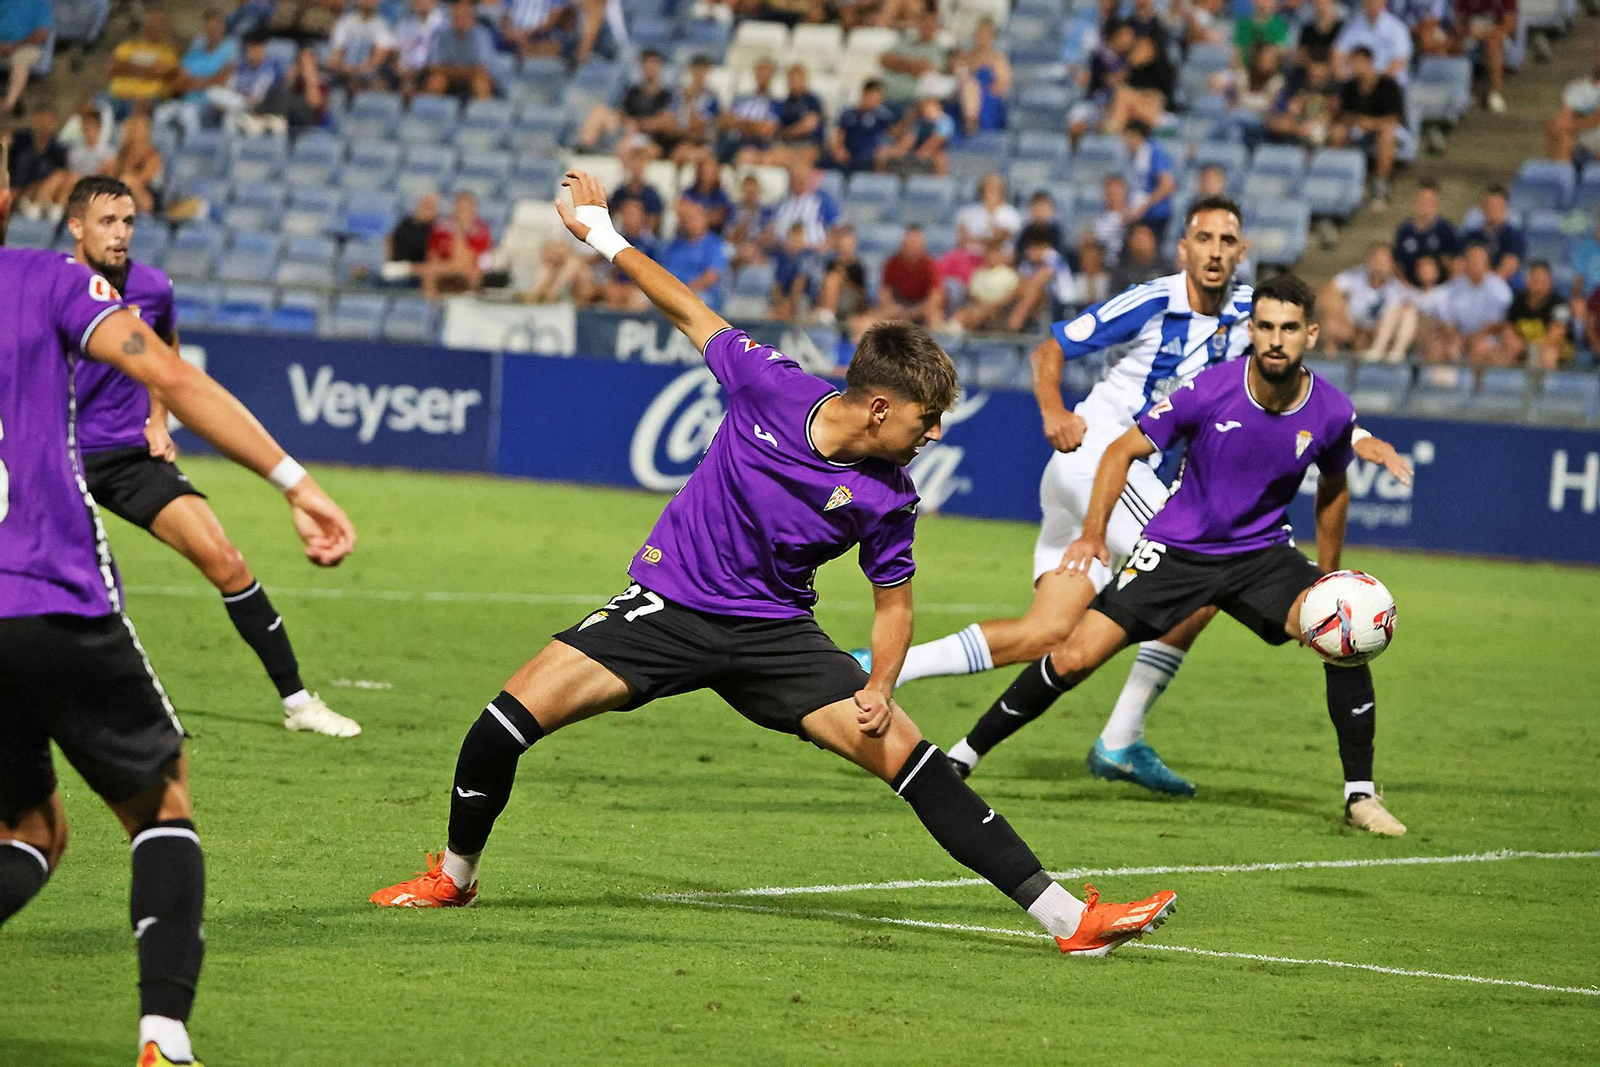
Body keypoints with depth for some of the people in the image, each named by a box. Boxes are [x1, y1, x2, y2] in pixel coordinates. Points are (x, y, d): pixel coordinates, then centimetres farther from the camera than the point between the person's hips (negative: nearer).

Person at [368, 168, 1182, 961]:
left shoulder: (889, 498, -12)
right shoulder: (769, 384, -15)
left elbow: (894, 600, 3)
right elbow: (693, 316, 3)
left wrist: (878, 688, -15)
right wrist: (608, 240, 7)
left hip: (773, 631, 0)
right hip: (670, 604, 0)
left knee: (906, 755, -15)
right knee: (508, 720, -16)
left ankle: (1069, 920, -12)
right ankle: (454, 876, 12)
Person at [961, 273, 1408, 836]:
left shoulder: (1331, 412, -10)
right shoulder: (1208, 390, -19)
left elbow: (1333, 488, 12)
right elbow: (1124, 450, -8)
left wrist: (1327, 577, 17)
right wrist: (1093, 533, -19)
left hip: (1264, 552, 2)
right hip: (1176, 551, -2)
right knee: (1075, 658, -13)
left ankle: (1360, 795, -10)